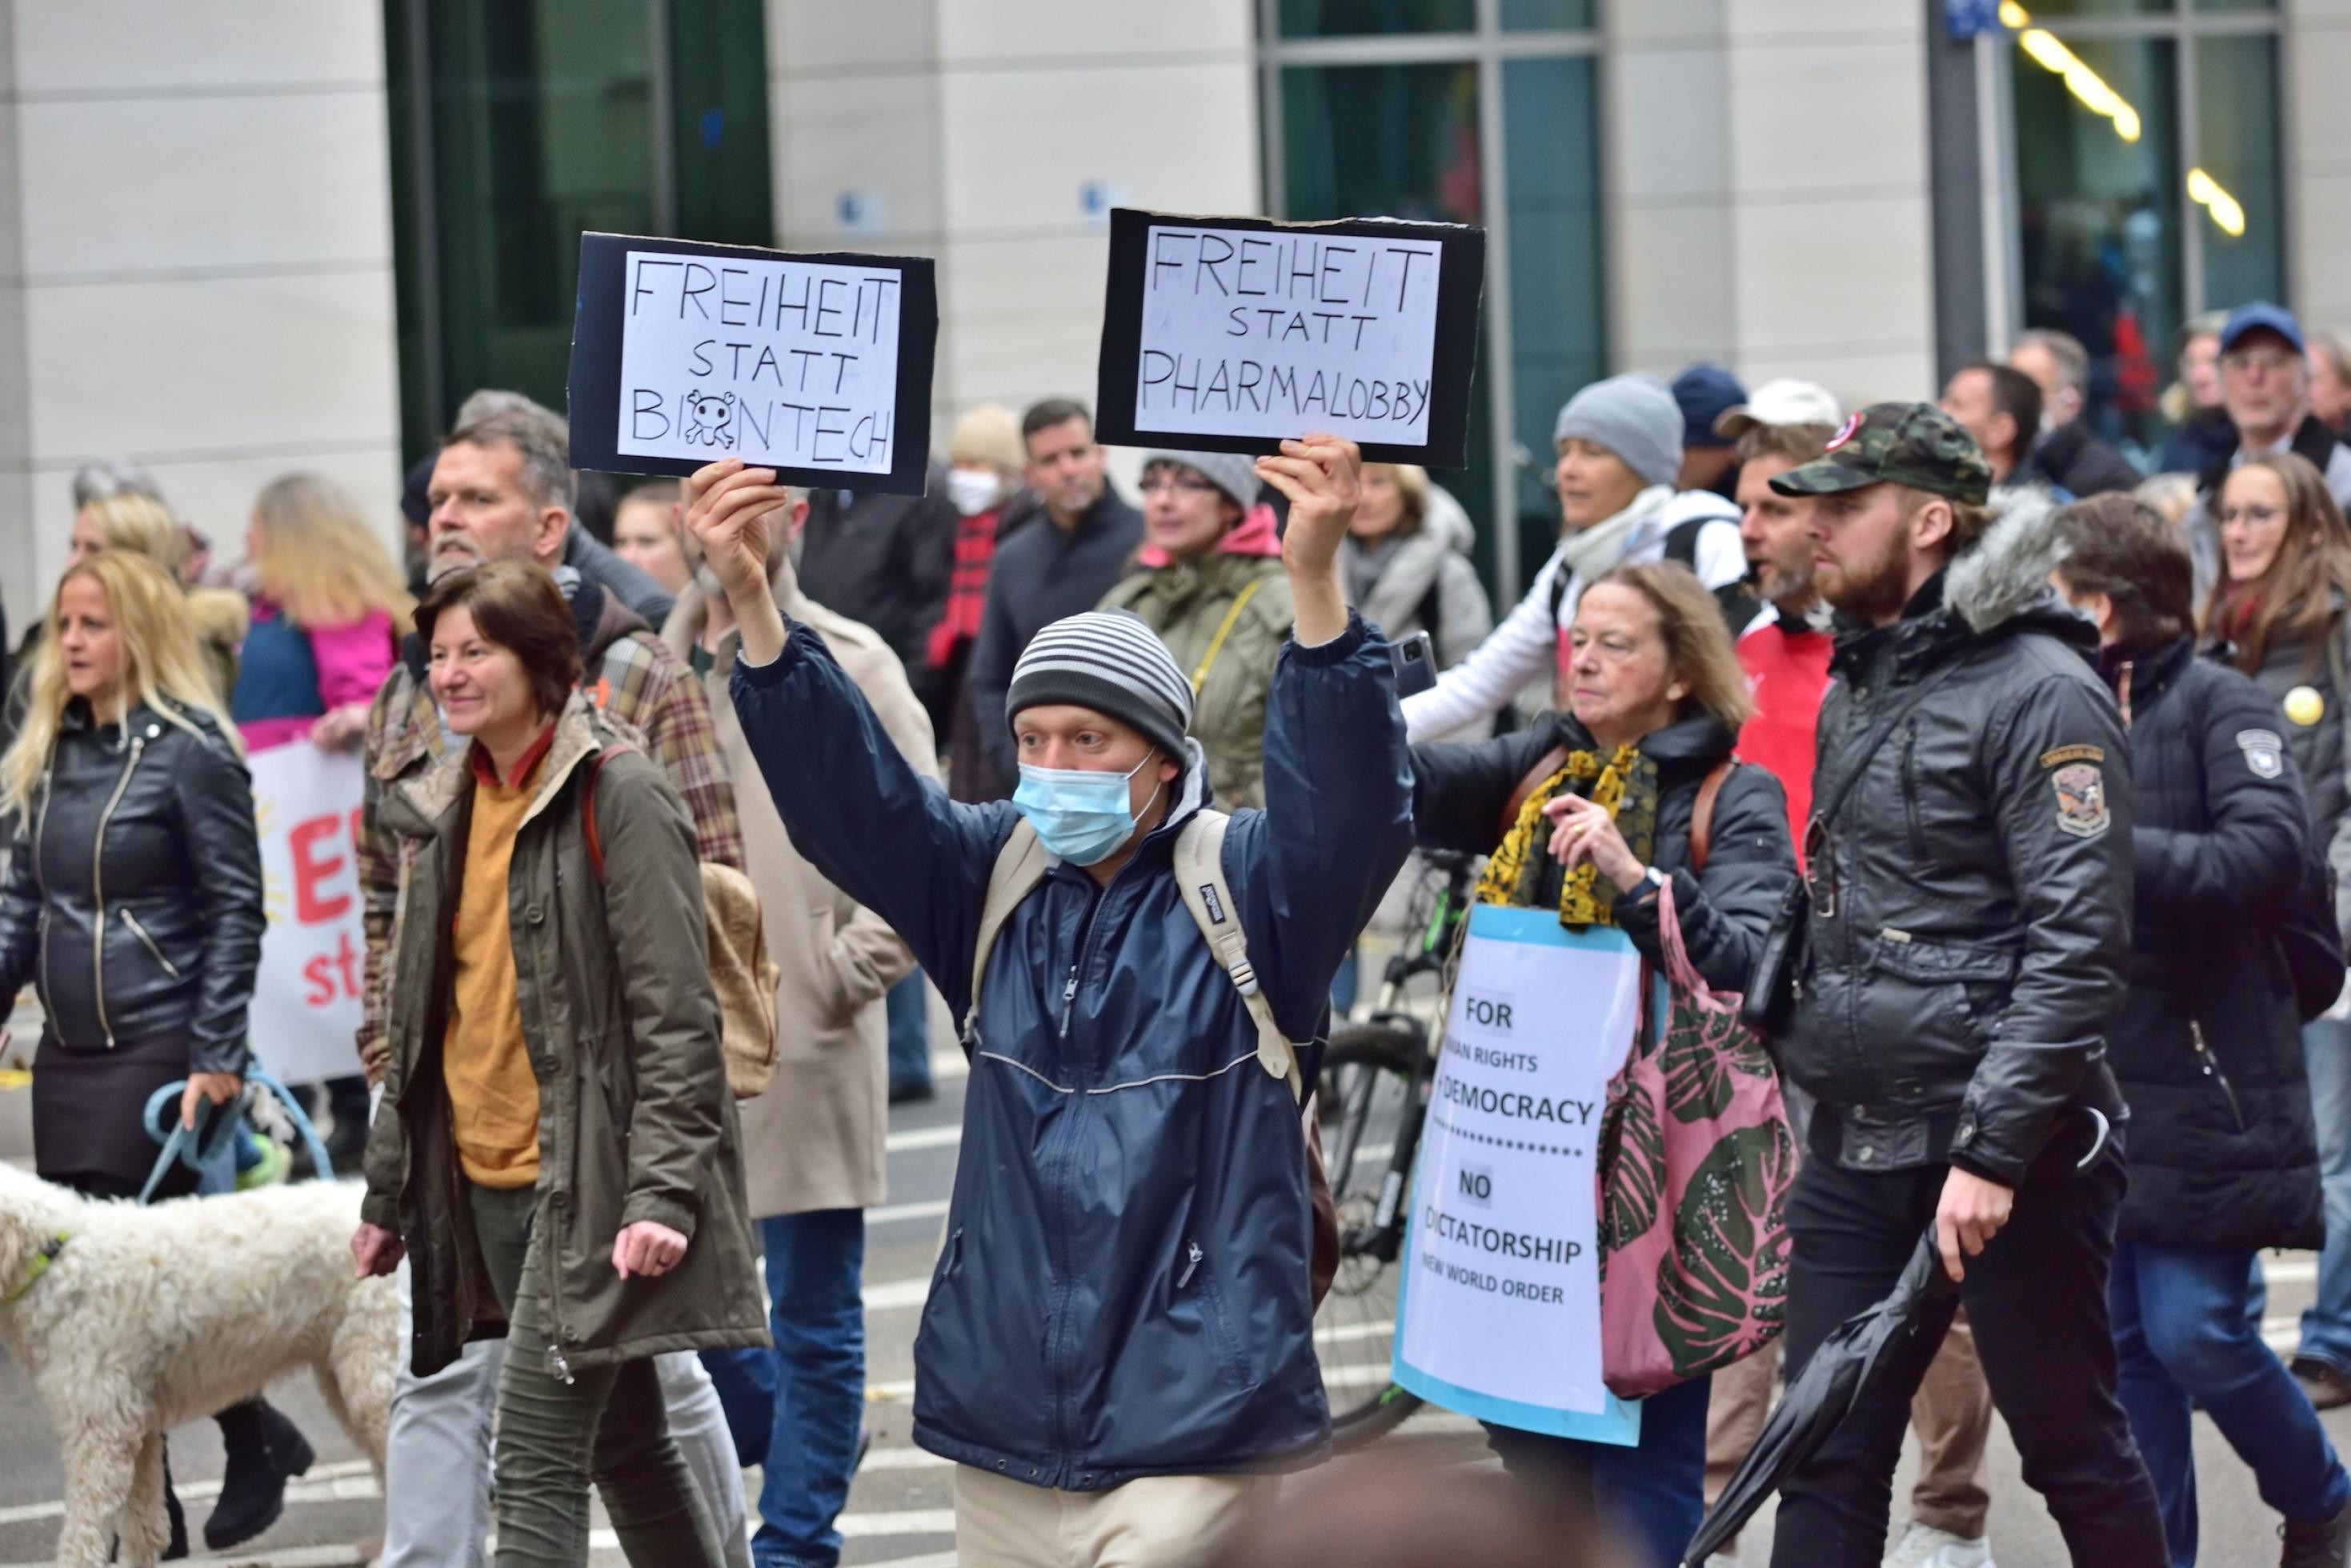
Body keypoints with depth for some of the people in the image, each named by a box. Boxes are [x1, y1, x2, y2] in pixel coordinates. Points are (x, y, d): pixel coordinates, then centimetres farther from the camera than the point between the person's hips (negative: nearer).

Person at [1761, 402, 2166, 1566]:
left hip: (2006, 1136, -8)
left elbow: (2079, 945, -18)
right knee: (1825, 1462, 4)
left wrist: (1992, 1152, -22)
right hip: (1853, 1143, 8)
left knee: (2075, 1449, 4)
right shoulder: (1854, 689, 16)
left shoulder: (2039, 694, -12)